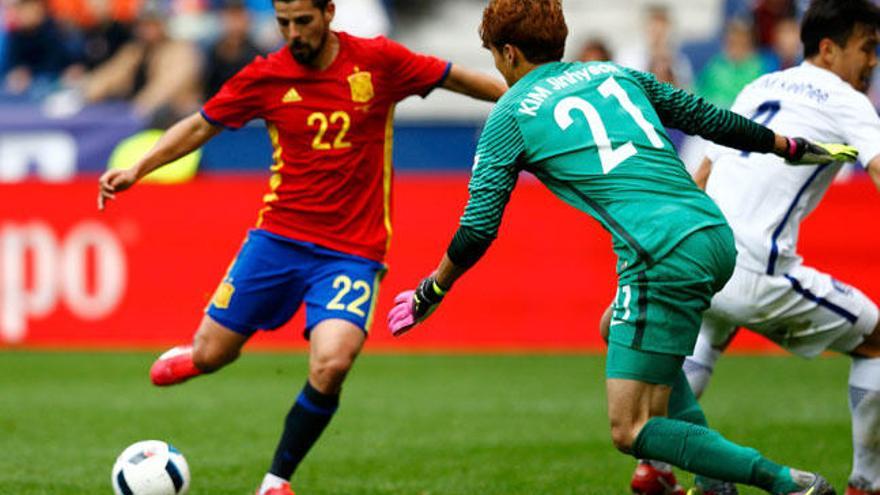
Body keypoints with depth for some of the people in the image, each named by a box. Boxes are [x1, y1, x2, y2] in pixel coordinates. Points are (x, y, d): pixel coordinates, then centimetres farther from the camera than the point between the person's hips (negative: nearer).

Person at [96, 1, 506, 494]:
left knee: (331, 366, -24)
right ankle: (191, 356, 42)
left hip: (352, 251, -2)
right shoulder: (265, 77, -2)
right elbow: (200, 126, 9)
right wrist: (136, 170, -1)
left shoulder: (378, 61, -6)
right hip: (278, 237, 2)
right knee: (210, 357, 2)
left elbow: (460, 79, 5)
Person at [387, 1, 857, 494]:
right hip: (716, 235, 8)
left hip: (666, 257, -8)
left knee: (631, 431, -3)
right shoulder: (618, 74, 22)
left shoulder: (511, 115, 7)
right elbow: (706, 117, 28)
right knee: (618, 328, 33)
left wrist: (429, 294, 18)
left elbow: (478, 228, 3)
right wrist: (791, 147, 42)